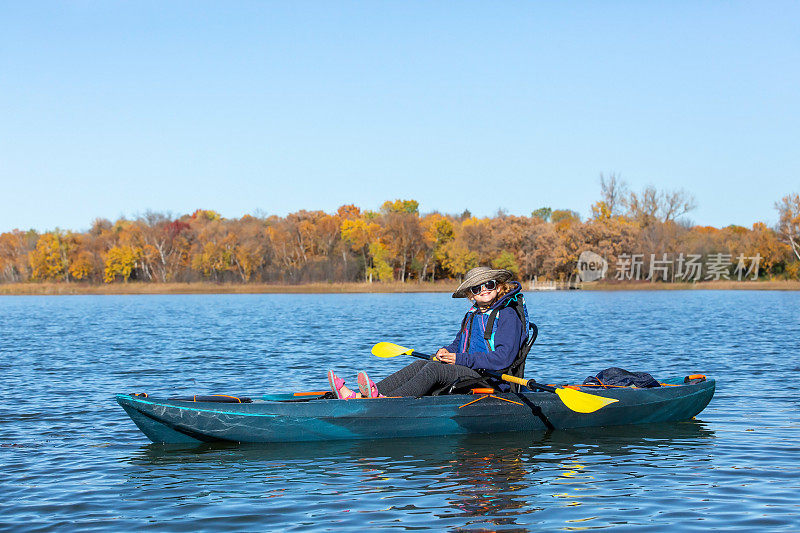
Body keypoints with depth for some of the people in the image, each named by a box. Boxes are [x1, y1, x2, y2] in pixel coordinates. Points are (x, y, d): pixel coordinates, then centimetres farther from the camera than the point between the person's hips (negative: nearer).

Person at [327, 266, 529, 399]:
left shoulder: (508, 315, -7)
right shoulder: (472, 316, 20)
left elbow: (503, 358, -17)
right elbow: (458, 344, 26)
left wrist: (461, 360, -14)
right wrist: (446, 351, 0)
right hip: (467, 372, 8)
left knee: (433, 369, -27)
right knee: (420, 365, -13)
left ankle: (384, 401, -46)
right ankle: (357, 396, -28)